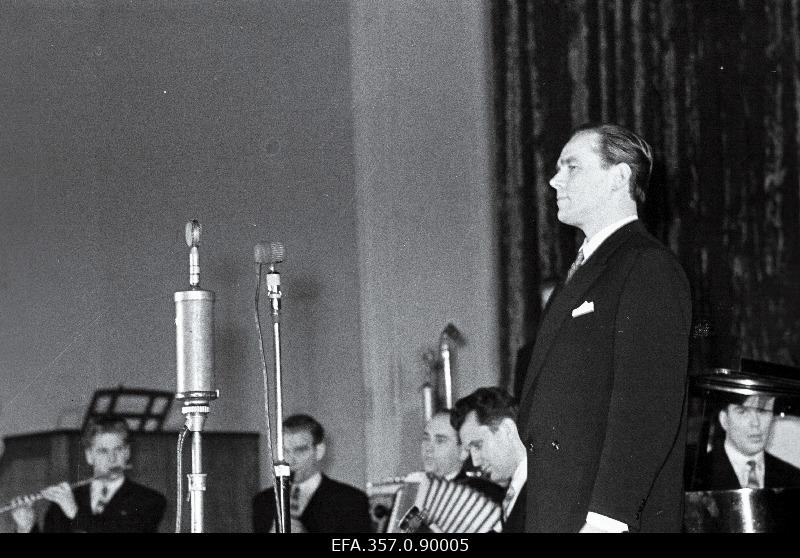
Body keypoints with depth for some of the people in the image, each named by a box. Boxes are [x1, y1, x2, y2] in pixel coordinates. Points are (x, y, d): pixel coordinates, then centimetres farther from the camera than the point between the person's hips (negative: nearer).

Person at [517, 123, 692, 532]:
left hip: (618, 517, -9)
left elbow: (647, 407, -17)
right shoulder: (584, 271, 22)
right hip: (554, 514, 9)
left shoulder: (649, 267, -8)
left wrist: (606, 517, -23)